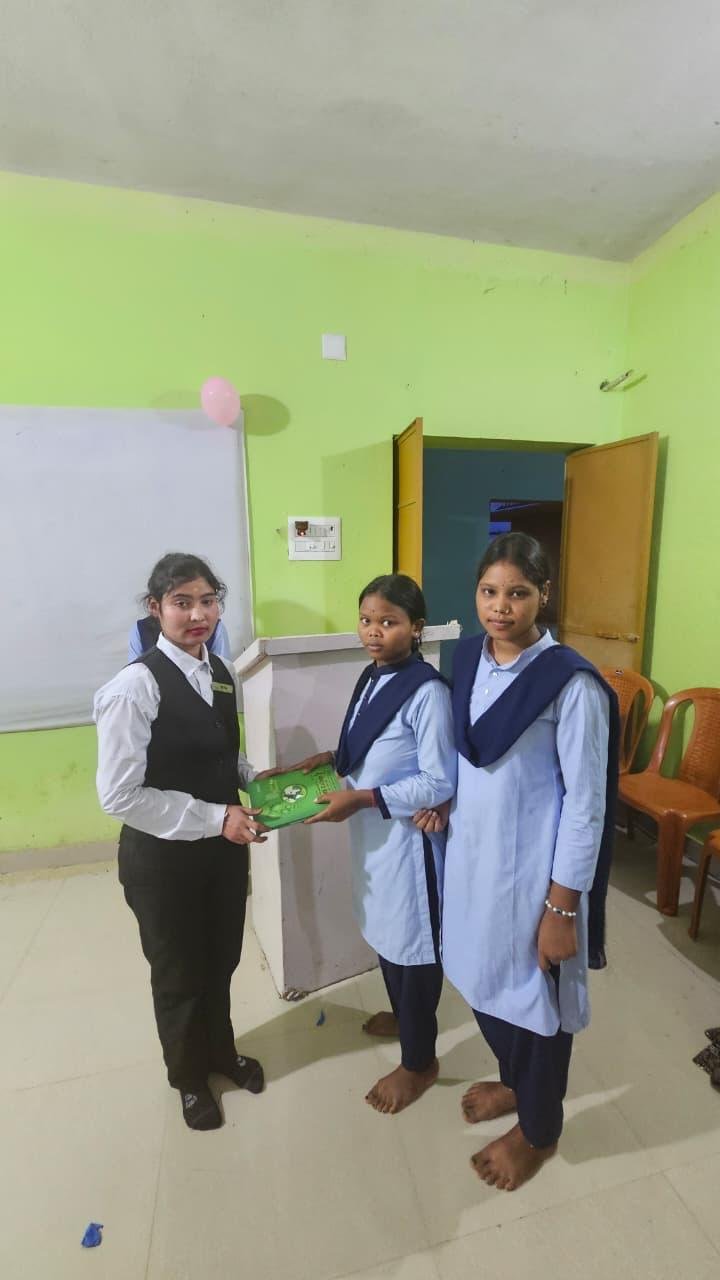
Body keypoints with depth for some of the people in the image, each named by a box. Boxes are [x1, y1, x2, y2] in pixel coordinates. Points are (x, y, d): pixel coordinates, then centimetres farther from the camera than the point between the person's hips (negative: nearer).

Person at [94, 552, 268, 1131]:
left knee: (221, 961, 26)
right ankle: (190, 1076, 52)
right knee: (179, 974, 21)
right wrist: (216, 818, -24)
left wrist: (255, 779, -7)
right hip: (162, 857, -5)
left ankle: (223, 1052, 57)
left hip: (225, 846, 6)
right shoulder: (134, 686, -24)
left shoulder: (221, 672, -3)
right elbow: (119, 795, -23)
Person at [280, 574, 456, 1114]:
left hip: (409, 838, -8)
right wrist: (330, 759, -1)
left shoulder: (429, 692, -23)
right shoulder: (371, 677, 2)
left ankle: (419, 1062, 36)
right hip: (372, 832, 8)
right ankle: (403, 1014, 54)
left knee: (413, 944, 12)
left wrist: (362, 798, -25)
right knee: (384, 933, 27)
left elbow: (439, 783, -23)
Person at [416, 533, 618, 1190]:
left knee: (535, 994, 17)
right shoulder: (467, 655, -2)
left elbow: (586, 806, -16)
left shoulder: (572, 683, -21)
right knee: (483, 978, 25)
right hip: (471, 851, 6)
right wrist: (446, 800, -1)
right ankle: (515, 1080, 56)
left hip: (531, 867, -6)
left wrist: (561, 908, -13)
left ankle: (538, 1129, 47)